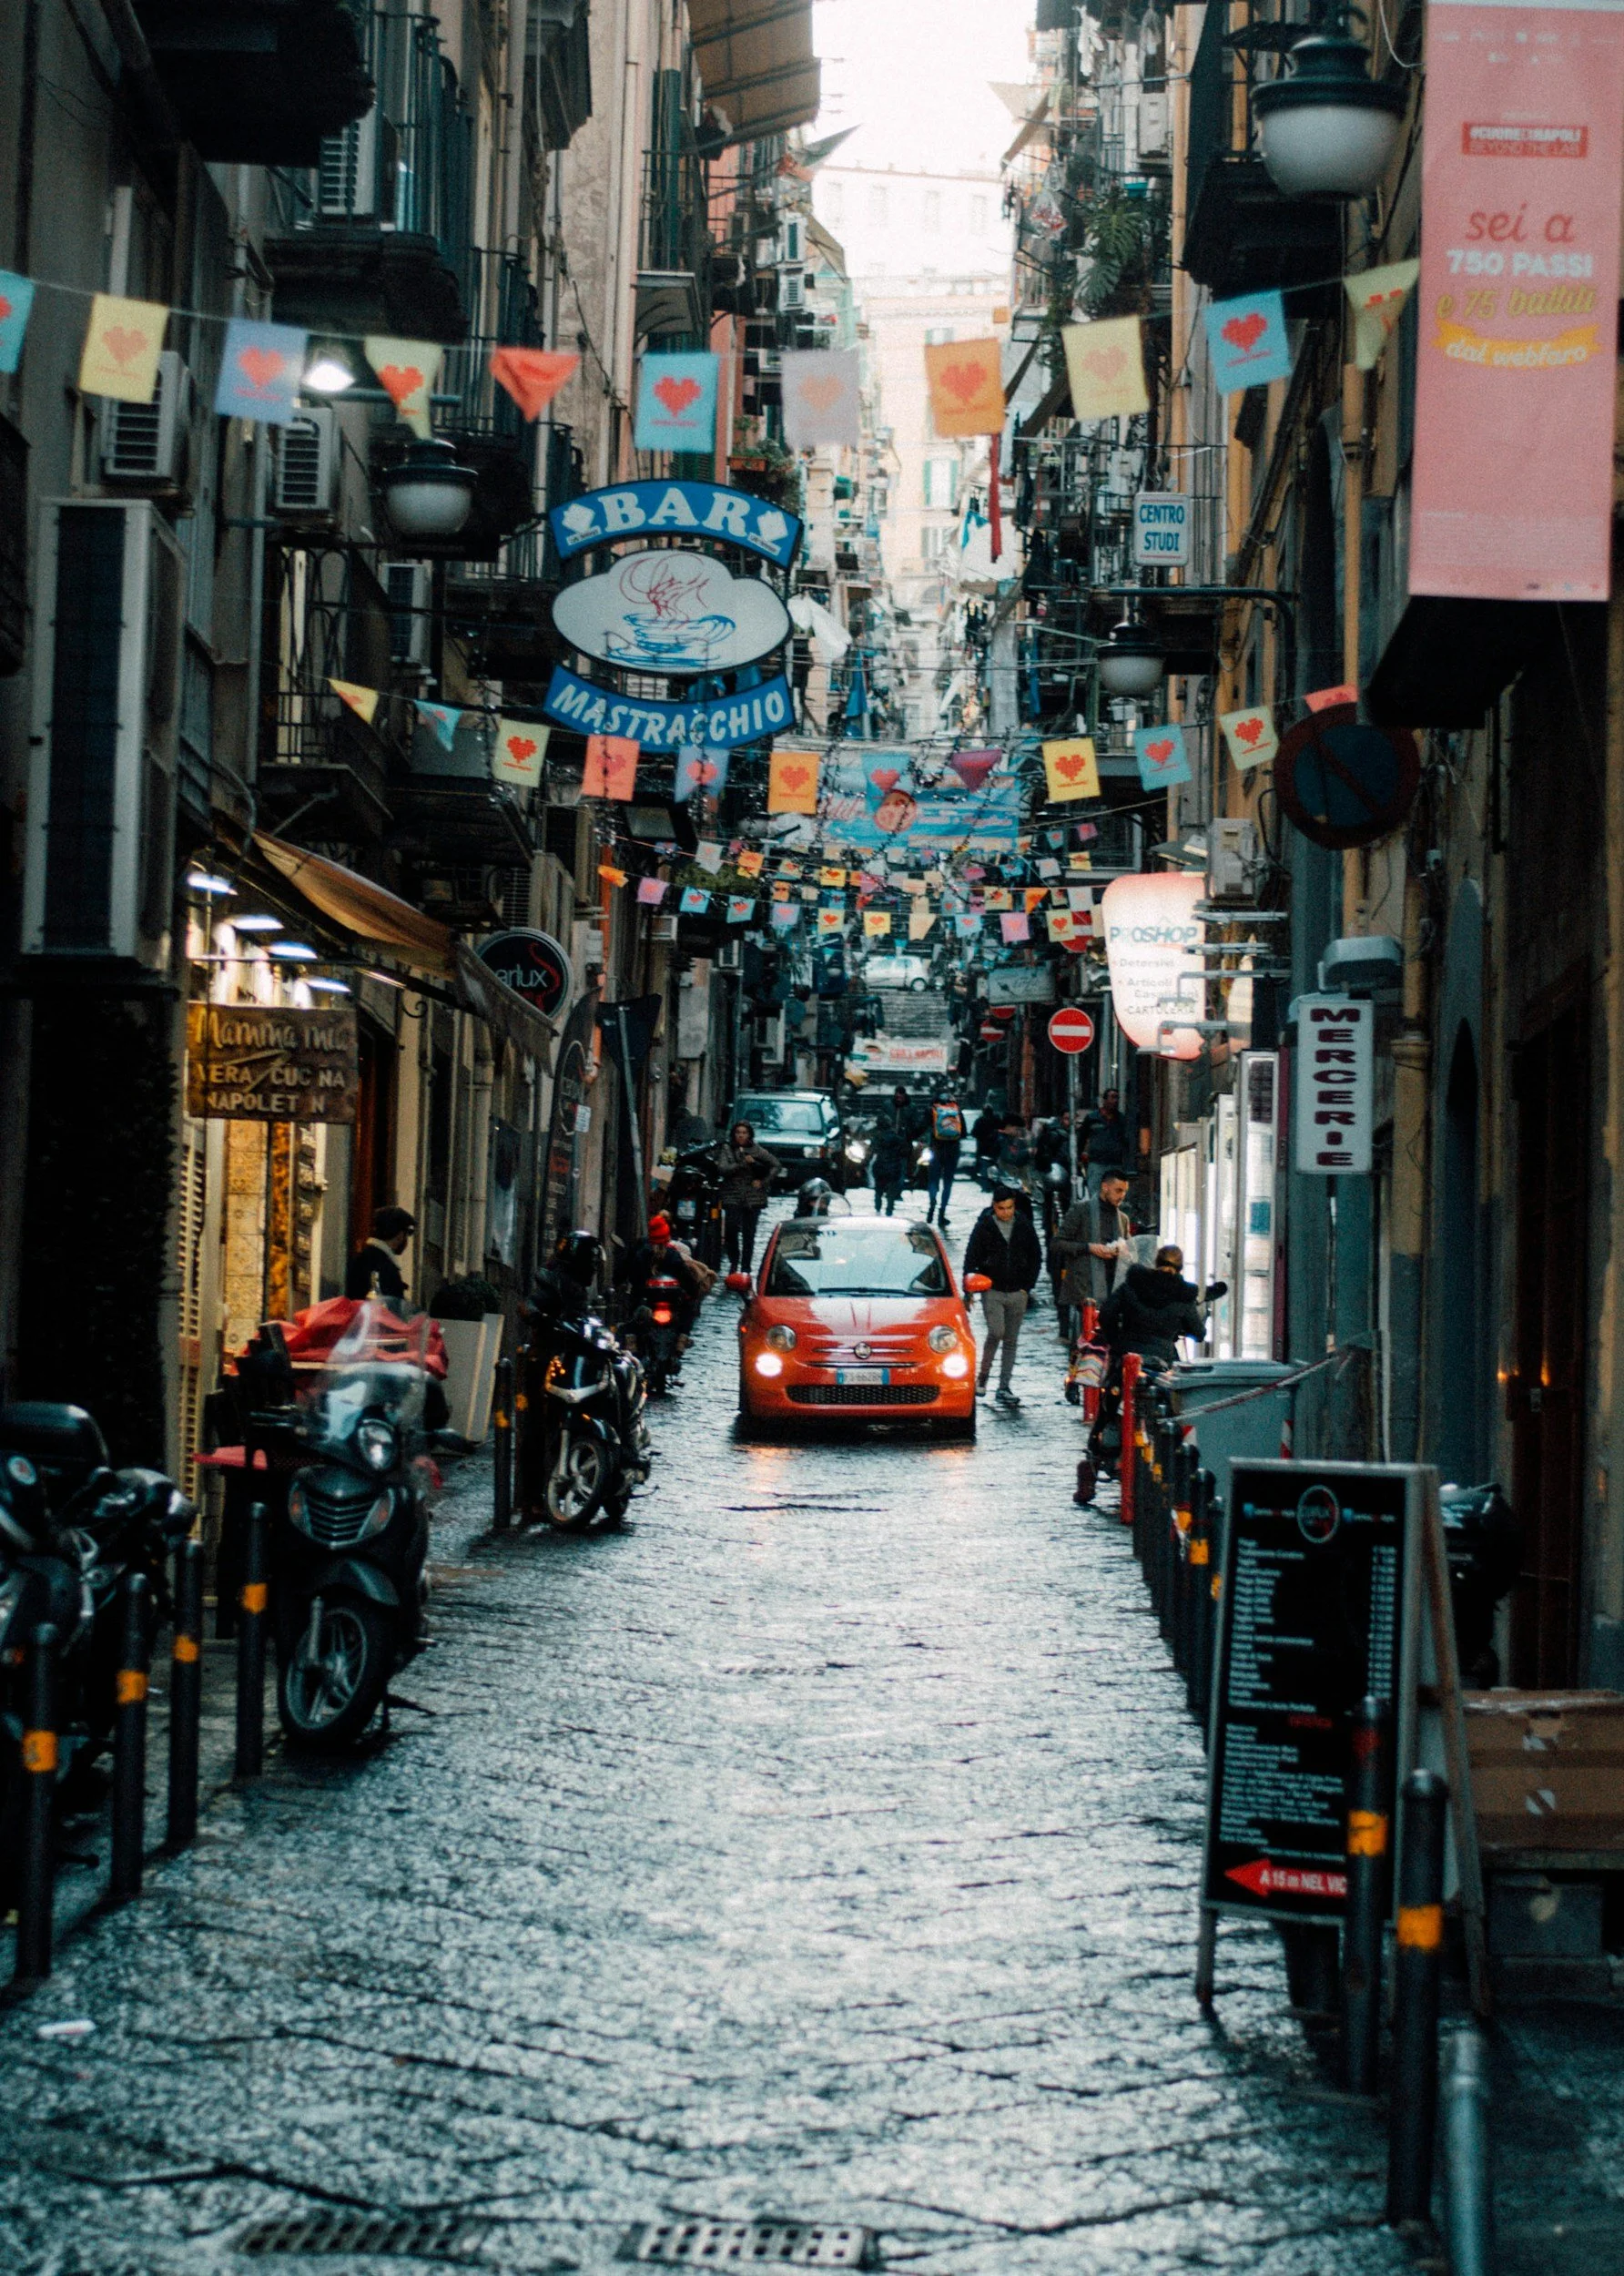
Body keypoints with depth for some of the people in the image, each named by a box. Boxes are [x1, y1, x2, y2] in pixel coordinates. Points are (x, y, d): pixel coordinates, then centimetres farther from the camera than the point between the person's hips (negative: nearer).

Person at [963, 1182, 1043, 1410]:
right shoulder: (984, 1226, -3)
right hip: (992, 1290, -3)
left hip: (1017, 1292, 3)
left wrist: (1027, 1287, 4)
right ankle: (983, 1376, 1)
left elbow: (1036, 1258, 12)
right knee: (996, 1332, -18)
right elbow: (971, 1259, 0)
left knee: (1011, 1340, 5)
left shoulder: (1024, 1226, 4)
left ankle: (1004, 1388, 9)